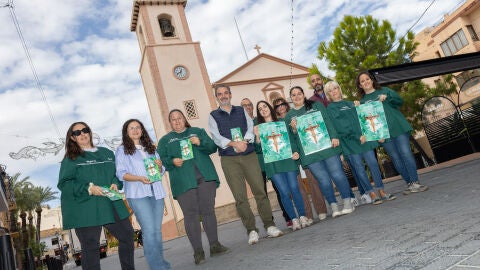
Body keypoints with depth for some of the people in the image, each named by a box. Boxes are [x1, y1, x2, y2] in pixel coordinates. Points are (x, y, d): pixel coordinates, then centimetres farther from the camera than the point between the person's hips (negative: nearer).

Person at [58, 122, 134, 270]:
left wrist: (115, 183, -2)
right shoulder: (70, 159, 1)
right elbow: (63, 184, -6)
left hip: (111, 206, 5)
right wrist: (88, 188, -18)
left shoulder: (107, 153, 14)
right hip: (85, 210, -4)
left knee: (127, 236, 7)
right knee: (90, 247, 0)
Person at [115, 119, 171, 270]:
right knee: (149, 230, -11)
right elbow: (121, 173, -4)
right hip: (138, 195, -5)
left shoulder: (151, 148, 19)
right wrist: (139, 178, -19)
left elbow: (161, 171, 20)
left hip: (156, 193, 5)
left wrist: (159, 166, -3)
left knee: (157, 230, 7)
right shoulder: (122, 150, 5)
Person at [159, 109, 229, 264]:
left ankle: (214, 245, 11)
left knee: (208, 210, 2)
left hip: (205, 177, 1)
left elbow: (213, 147, 10)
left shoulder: (198, 132, 19)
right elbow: (161, 159, 7)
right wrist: (172, 161, -12)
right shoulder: (165, 140, 17)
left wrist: (200, 143, -9)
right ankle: (198, 251, -1)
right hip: (183, 181, -1)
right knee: (191, 214, -6)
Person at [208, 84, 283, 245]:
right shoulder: (213, 116, 10)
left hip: (249, 155, 1)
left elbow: (251, 127, 3)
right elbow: (216, 137, -4)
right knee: (240, 196, -3)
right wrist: (234, 144, -19)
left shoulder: (241, 111, 17)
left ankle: (269, 225, 6)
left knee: (260, 190, -3)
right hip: (229, 159, -1)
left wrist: (244, 141, -17)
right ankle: (251, 230, 5)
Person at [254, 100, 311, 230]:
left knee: (294, 188, -6)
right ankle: (294, 220, 1)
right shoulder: (258, 128, 12)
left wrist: (295, 152, -3)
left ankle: (302, 216, 4)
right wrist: (257, 137, -9)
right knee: (284, 192, -8)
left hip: (287, 159, 1)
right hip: (272, 164, -1)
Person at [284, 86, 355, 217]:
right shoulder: (289, 116, 13)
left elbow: (327, 121, 4)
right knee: (323, 180, -1)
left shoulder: (316, 105, 11)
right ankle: (334, 206, 11)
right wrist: (293, 129, -7)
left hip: (327, 146, 0)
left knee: (337, 174, -2)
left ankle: (347, 202, 11)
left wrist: (334, 137, -7)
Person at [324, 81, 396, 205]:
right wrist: (357, 136, -14)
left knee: (373, 163, 1)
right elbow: (340, 127, -10)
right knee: (359, 168, -2)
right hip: (349, 143, -4)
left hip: (364, 138, 5)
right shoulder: (330, 109, 1)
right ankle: (372, 194, 7)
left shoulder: (350, 104, 19)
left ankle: (382, 192, 10)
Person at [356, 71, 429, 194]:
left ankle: (414, 183, -5)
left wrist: (387, 97, -13)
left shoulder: (385, 90, 15)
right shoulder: (362, 101, 11)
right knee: (396, 159, 1)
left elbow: (400, 101, 6)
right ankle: (409, 183, 11)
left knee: (406, 154, -9)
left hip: (398, 128, 0)